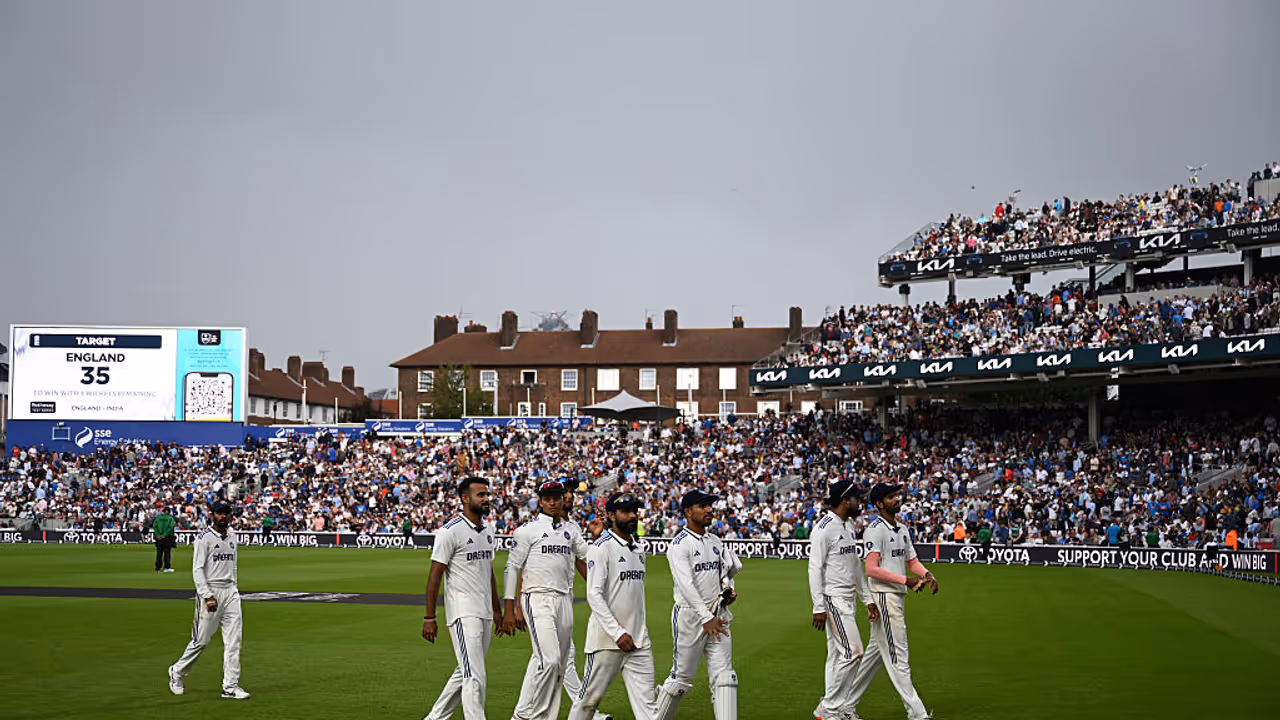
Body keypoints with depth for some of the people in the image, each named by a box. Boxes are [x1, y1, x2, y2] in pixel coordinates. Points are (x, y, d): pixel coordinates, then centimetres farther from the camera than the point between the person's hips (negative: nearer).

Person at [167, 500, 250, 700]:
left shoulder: (232, 537, 14)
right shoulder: (204, 538, -7)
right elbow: (197, 570, -12)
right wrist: (207, 596, -20)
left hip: (230, 592, 6)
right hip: (210, 591, -6)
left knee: (233, 640, -1)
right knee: (201, 640, -1)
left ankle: (230, 686, -1)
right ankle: (177, 673, 22)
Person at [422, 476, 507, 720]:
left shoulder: (487, 531, 13)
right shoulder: (451, 531, -11)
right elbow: (435, 575, -11)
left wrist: (496, 610, 21)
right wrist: (429, 617, -14)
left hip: (484, 614, 8)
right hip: (463, 613, -8)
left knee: (465, 673, 16)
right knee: (475, 677, -13)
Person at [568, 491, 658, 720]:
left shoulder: (638, 549, 15)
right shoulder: (602, 548, -9)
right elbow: (594, 594, -16)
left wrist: (641, 634, 18)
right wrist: (618, 633, -20)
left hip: (638, 641, 7)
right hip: (607, 640, -7)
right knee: (590, 698, 2)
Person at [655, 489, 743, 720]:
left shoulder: (715, 542, 13)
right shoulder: (679, 544, -11)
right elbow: (686, 585, -22)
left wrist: (729, 591, 2)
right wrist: (706, 618, -31)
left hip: (717, 616, 7)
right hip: (689, 616, -6)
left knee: (724, 675, -2)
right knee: (681, 677, 2)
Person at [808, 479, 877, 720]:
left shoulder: (849, 526, 14)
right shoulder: (824, 528, -15)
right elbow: (815, 569, -17)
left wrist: (867, 599, 17)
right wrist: (818, 608, -20)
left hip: (849, 599, 9)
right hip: (833, 598, -9)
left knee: (838, 653, 11)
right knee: (852, 652, -12)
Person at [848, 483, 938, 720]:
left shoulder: (902, 529, 16)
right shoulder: (876, 529, -13)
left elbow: (912, 561, 20)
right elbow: (872, 569, -21)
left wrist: (926, 574, -2)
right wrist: (906, 580, -24)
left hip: (897, 597, 10)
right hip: (883, 596, -10)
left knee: (876, 654, 15)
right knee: (898, 657, -6)